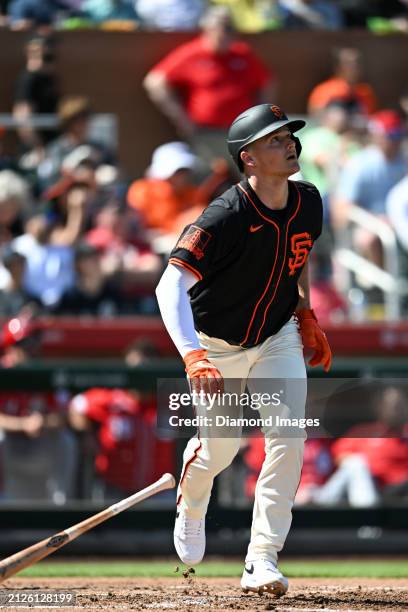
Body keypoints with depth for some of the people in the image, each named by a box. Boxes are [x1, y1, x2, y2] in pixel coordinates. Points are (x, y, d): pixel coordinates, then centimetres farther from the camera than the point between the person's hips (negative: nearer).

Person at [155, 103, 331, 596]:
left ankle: (262, 561, -10)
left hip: (279, 338, 4)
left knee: (288, 440, -13)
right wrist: (192, 357, -53)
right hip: (218, 346, -4)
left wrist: (306, 316, 6)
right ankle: (190, 507, 41)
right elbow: (171, 285, -40)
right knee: (220, 448, 4)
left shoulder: (308, 202, -9)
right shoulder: (226, 217, -30)